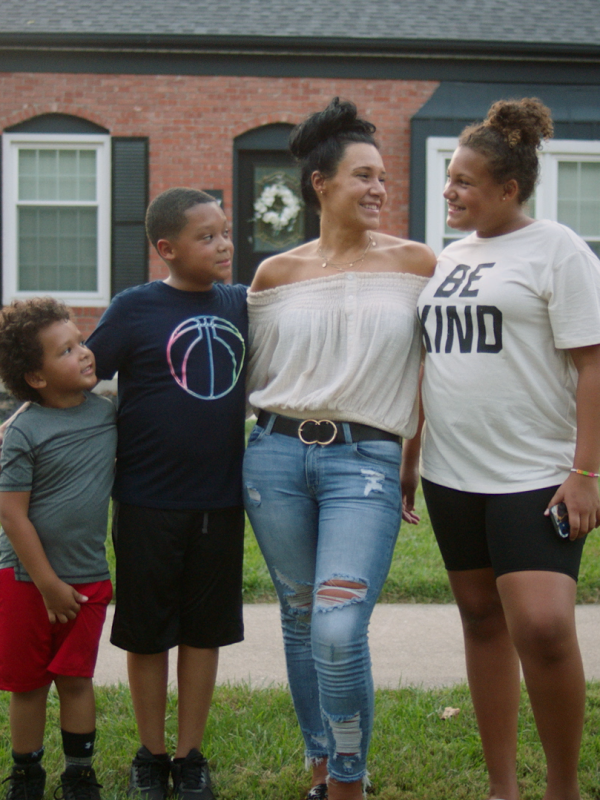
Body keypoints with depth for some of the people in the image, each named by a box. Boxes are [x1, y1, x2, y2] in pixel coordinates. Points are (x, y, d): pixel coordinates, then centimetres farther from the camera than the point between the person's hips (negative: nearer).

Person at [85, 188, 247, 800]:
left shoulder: (239, 304, 4)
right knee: (147, 631, 9)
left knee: (204, 630, 11)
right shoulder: (135, 308, -8)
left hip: (220, 498, 3)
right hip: (148, 502, -3)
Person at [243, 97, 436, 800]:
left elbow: (430, 378, 6)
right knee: (300, 619, 10)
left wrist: (412, 473, 7)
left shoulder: (414, 263, 3)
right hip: (276, 456, 3)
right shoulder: (277, 274, 7)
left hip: (366, 460, -3)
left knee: (339, 631, -16)